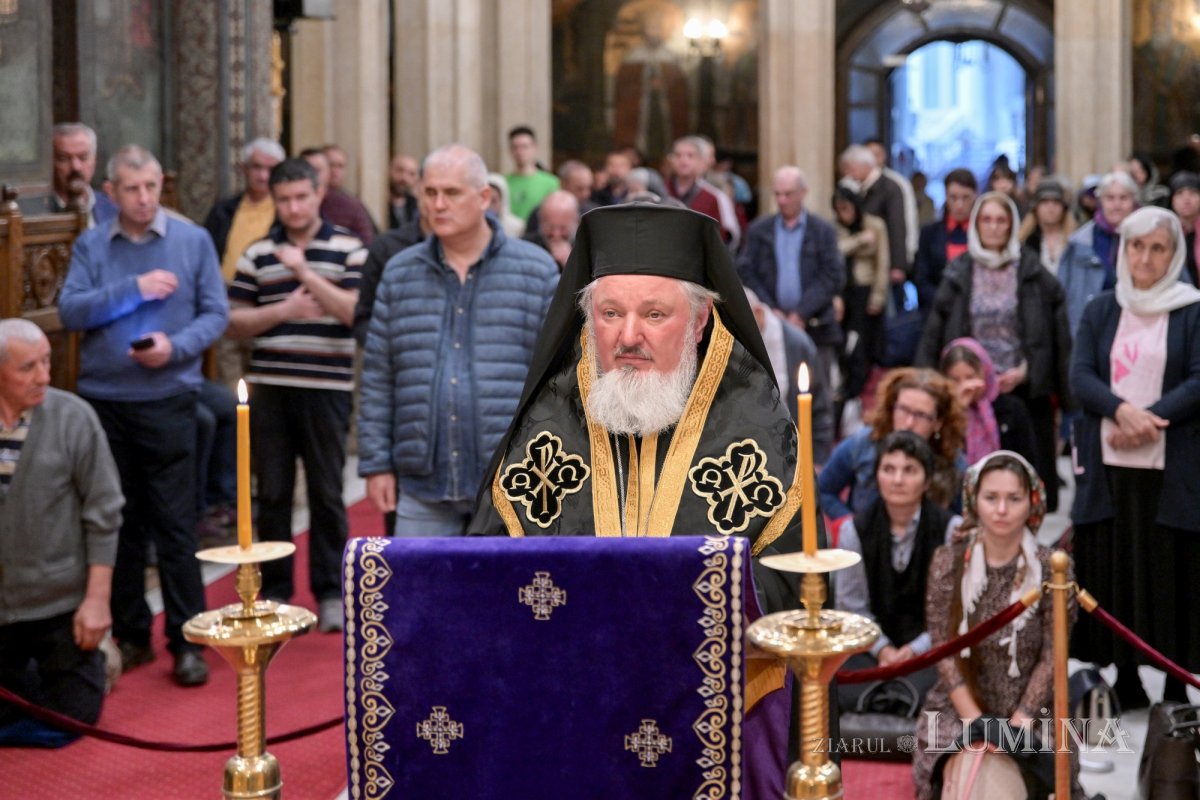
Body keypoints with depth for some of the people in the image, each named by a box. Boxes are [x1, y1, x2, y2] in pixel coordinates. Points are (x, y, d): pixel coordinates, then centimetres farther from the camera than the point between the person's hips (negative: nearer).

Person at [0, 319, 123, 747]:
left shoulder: (73, 418, -11)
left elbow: (103, 513, -7)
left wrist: (98, 599, -9)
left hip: (60, 602, -2)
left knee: (67, 720, 5)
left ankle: (98, 661, 33)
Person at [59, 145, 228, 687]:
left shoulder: (193, 241, 2)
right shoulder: (91, 246, 6)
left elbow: (215, 313, 0)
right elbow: (70, 311, -5)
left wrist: (176, 347, -16)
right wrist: (133, 289, -14)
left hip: (167, 401, -2)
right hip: (104, 402, 2)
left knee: (175, 525, -3)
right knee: (119, 524, 10)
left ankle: (187, 640, 4)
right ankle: (130, 635, 20)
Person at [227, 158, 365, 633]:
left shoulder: (348, 248, 2)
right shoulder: (258, 253, 10)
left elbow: (356, 311, -11)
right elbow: (235, 321, 7)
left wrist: (305, 273, -18)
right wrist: (283, 311, -8)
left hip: (326, 386, -2)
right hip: (268, 388, 2)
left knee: (326, 494, 2)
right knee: (272, 494, 6)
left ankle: (330, 593, 11)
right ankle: (274, 591, 16)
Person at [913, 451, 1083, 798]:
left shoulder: (1050, 569, -5)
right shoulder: (948, 562, -3)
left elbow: (1052, 656, -5)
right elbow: (943, 649, -3)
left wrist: (1016, 726, -13)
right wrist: (977, 723, -11)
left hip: (1031, 709, 0)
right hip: (959, 706, 1)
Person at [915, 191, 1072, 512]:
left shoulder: (1032, 272, 3)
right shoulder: (959, 274, 6)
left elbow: (1050, 336, 2)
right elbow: (934, 335, 6)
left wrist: (1024, 371, -8)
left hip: (1025, 390, -1)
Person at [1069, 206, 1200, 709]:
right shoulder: (1100, 312, 12)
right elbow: (1081, 376, 1)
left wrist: (1149, 418, -17)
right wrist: (1121, 410, -17)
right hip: (1108, 465, 3)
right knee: (1113, 569, 3)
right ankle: (1125, 680, 10)